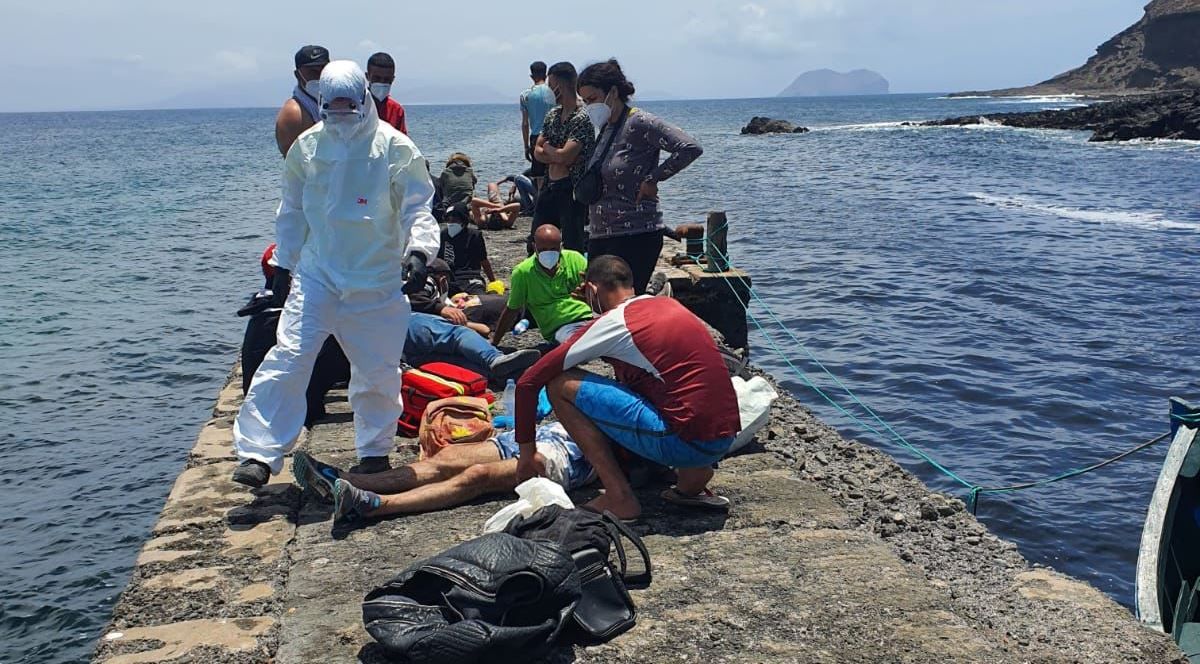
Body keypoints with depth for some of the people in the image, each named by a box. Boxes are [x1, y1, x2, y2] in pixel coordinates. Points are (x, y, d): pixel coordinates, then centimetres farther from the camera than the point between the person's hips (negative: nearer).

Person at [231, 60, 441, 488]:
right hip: (316, 276, 1)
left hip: (378, 281, -1)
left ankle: (374, 451, 31)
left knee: (378, 371, 10)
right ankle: (259, 454, -6)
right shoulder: (307, 145, 3)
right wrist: (283, 264, 14)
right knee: (287, 359, -10)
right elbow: (293, 211, 14)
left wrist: (419, 250, -25)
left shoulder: (395, 148, -7)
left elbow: (418, 208, -7)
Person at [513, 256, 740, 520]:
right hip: (725, 440, 8)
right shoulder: (667, 304, 16)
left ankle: (619, 499, -1)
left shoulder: (611, 323, -3)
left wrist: (527, 454, 11)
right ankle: (692, 474, 15)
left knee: (561, 385, -3)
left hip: (685, 442, -8)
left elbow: (528, 382, 0)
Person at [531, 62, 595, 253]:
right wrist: (557, 157, -11)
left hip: (572, 191, -9)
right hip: (550, 188, 9)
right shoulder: (552, 115, 12)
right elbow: (537, 152, 8)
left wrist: (547, 148, -3)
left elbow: (564, 155, -23)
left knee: (573, 250, -3)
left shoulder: (581, 118, -15)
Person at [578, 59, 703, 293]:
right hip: (602, 237, 9)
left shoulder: (638, 123, -12)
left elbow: (690, 148, -22)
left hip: (635, 237, -9)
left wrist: (652, 179, -15)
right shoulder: (606, 128, 13)